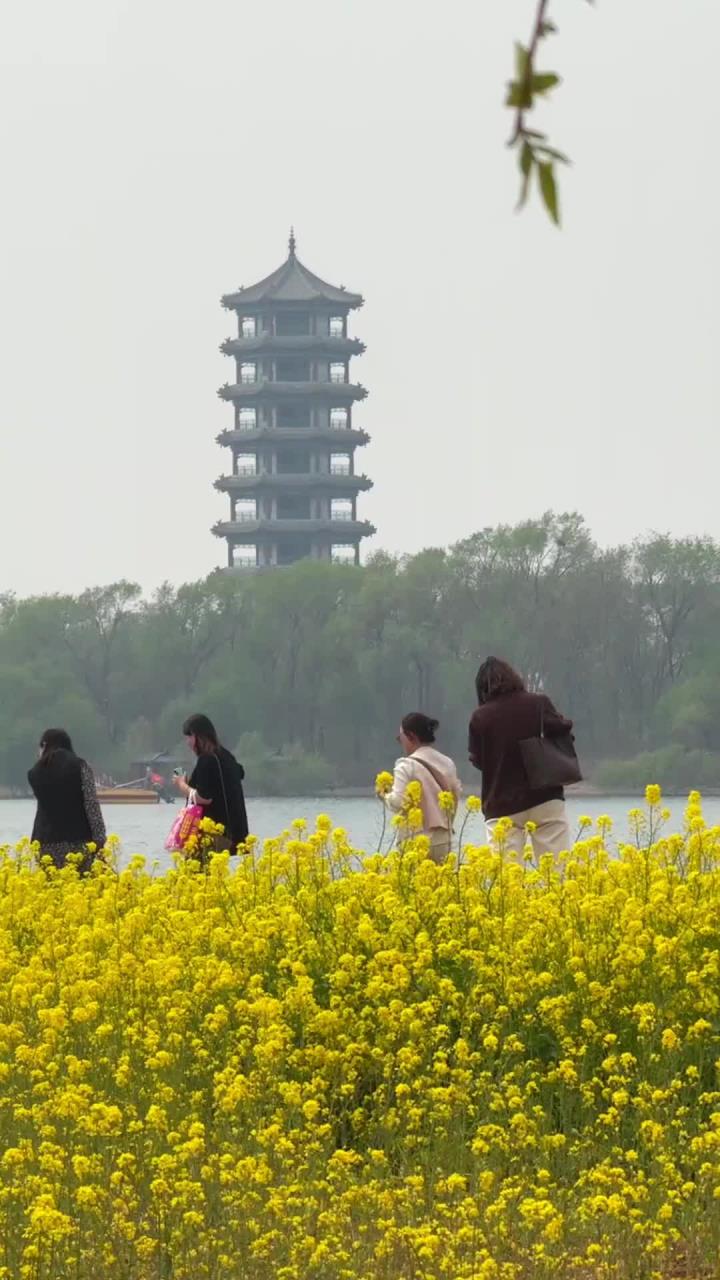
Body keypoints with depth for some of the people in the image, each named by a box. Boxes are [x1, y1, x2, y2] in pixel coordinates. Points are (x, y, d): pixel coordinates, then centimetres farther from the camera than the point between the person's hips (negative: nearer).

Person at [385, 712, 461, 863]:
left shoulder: (407, 766, -11)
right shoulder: (447, 763, 7)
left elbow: (398, 802, -17)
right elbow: (456, 796, 14)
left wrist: (385, 794, 3)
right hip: (444, 840, 6)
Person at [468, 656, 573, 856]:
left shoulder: (481, 718, -2)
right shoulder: (539, 704, -3)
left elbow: (477, 759, 3)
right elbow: (562, 729, -10)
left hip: (502, 807, 0)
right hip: (546, 801, 0)